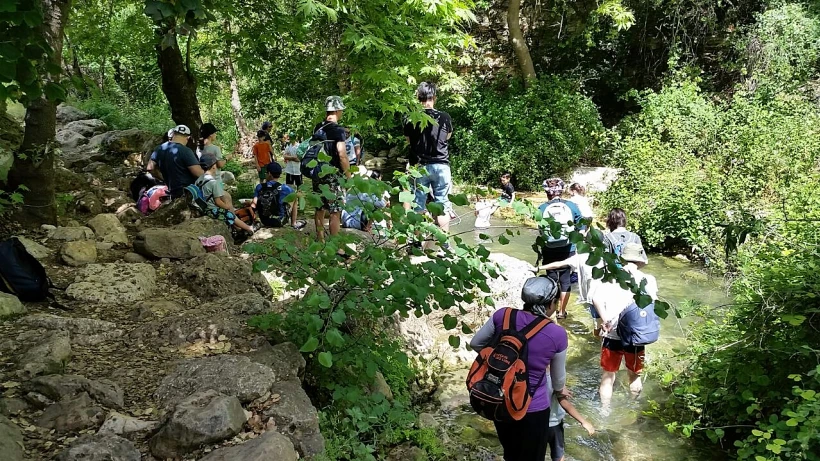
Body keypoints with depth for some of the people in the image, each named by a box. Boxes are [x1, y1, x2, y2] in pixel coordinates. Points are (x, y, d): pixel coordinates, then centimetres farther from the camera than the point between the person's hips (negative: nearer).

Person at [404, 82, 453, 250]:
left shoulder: (411, 119, -5)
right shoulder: (445, 117, -3)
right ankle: (445, 243, 6)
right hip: (441, 165, 0)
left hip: (419, 166, 0)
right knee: (442, 205, 5)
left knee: (418, 205, 6)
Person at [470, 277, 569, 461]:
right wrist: (559, 390, 22)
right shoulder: (558, 334, -17)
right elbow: (558, 376, 0)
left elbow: (475, 344, 2)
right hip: (532, 408, -3)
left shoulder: (502, 315, -13)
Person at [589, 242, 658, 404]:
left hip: (612, 335, -1)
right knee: (635, 375, 25)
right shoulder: (648, 280, -5)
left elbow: (596, 298, -20)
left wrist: (604, 320, -12)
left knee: (608, 375, 17)